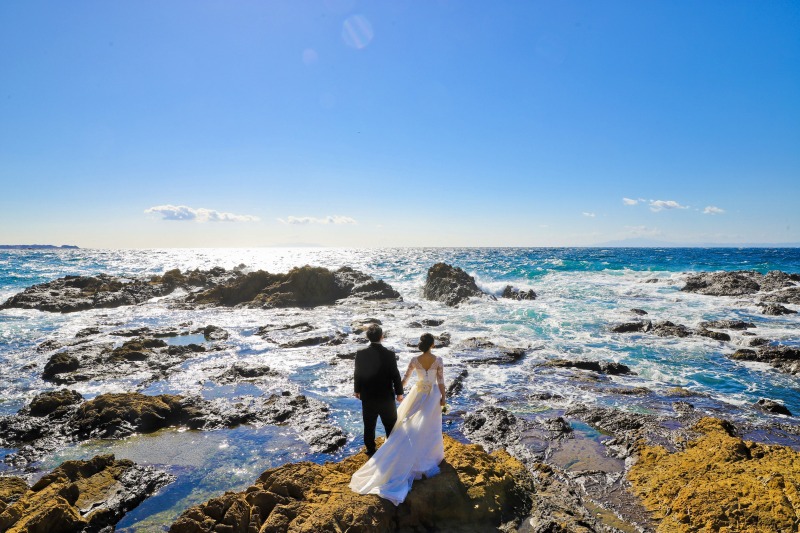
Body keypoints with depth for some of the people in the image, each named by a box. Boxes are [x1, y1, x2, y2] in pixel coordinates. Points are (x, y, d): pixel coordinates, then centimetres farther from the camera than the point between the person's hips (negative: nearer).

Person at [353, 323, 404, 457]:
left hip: (367, 396, 2)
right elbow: (395, 375, -12)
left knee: (369, 426, 16)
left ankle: (371, 450, 29)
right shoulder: (389, 354, -19)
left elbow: (357, 374, -2)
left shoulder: (360, 354, -12)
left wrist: (357, 390, 14)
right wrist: (399, 392, 2)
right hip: (386, 396, -2)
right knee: (390, 425, 16)